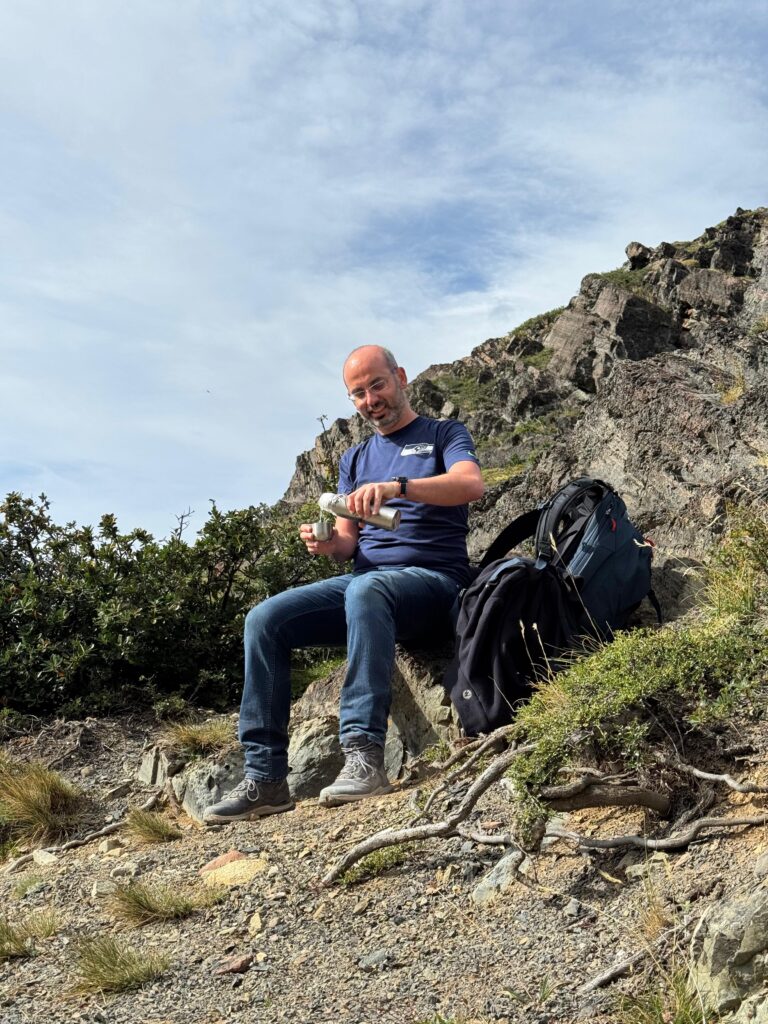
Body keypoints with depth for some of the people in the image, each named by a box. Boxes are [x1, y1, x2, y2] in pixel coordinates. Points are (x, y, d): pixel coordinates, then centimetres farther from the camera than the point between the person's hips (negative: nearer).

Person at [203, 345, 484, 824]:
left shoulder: (444, 434, 8)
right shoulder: (355, 459, 23)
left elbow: (472, 483, -14)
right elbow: (349, 538, 16)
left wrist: (397, 486, -30)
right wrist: (329, 542, -9)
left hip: (432, 580, -5)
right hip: (364, 577, 6)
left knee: (365, 590, -39)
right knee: (264, 619, -17)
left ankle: (364, 755, -43)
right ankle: (265, 778, -18)